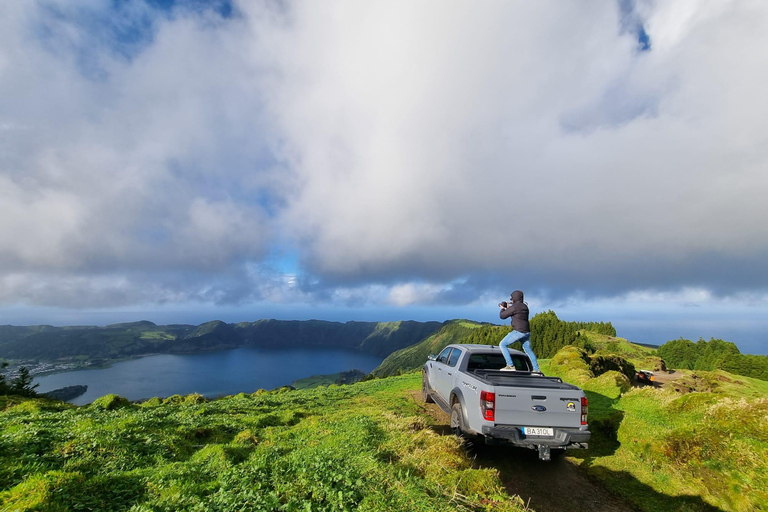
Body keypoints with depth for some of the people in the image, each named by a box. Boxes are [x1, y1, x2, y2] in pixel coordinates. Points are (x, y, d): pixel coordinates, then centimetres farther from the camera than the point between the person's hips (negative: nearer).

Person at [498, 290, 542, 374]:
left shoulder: (514, 307, -12)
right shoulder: (525, 306, 13)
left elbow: (502, 316, -6)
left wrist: (502, 309, 13)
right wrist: (508, 307, 28)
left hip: (518, 331, -9)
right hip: (527, 331, 9)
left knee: (502, 345, -3)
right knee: (528, 349, 22)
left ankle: (510, 365, -10)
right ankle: (536, 369, 25)